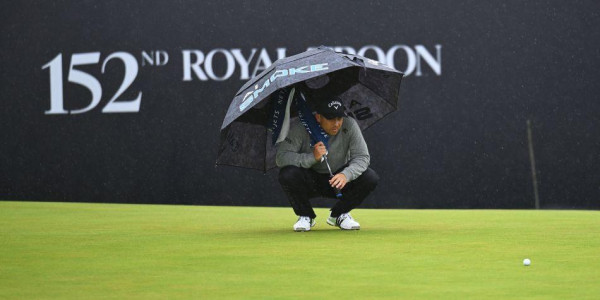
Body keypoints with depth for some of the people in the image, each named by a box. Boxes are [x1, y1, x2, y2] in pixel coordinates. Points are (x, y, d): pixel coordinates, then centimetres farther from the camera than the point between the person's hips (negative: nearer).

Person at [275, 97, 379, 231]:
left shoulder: (349, 125, -16)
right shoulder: (300, 128, -22)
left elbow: (362, 157, -17)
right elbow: (281, 157, -28)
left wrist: (346, 175, -38)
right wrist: (312, 157, -41)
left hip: (337, 179, 2)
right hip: (309, 181, -2)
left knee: (371, 178, -22)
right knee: (288, 174, -34)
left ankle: (339, 215, 4)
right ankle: (306, 216, -4)